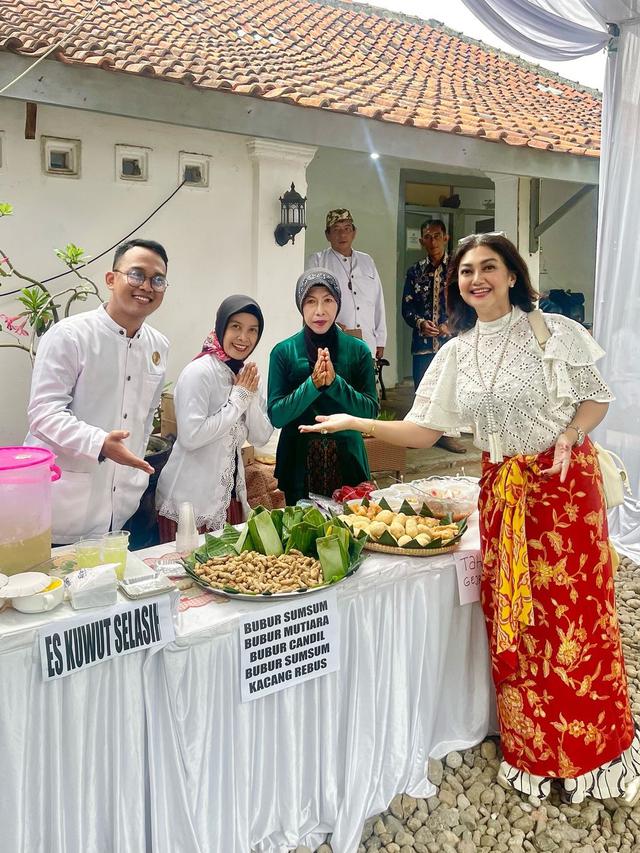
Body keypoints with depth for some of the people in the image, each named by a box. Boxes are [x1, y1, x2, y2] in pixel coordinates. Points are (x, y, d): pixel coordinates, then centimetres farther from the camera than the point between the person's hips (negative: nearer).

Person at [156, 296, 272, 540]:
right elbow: (190, 437, -25)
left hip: (231, 496, 7)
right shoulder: (199, 372, -15)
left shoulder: (246, 375, 8)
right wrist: (238, 398, -18)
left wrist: (251, 395, -11)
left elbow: (261, 437, 4)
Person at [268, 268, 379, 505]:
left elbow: (371, 410, -5)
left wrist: (334, 383, -19)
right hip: (299, 461, 0)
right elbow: (276, 416, -8)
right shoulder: (283, 352, -4)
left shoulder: (358, 350, -2)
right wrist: (313, 385, -21)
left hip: (346, 460, 1)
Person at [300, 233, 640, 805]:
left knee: (574, 613, 0)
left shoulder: (553, 331, -4)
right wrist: (354, 422, -3)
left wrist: (570, 436, -17)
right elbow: (424, 430, 4)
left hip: (564, 481, -3)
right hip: (501, 490, 3)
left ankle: (592, 754, 22)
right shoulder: (457, 353, 6)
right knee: (511, 619, 7)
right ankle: (533, 754, 26)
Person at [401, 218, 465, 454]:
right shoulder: (415, 272, 8)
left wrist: (451, 324, -12)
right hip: (423, 340, 2)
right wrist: (420, 322, -11)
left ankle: (445, 432, 13)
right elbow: (407, 306, 7)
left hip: (451, 339, -2)